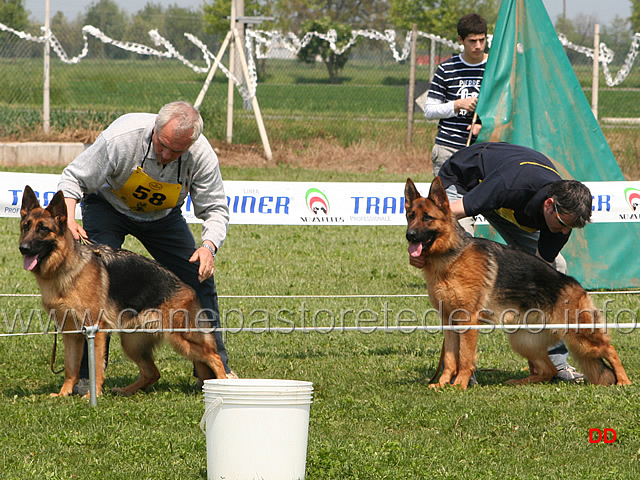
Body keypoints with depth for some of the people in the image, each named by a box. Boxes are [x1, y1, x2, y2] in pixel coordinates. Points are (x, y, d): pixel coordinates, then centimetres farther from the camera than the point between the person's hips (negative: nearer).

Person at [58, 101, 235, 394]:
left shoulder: (202, 156, -28)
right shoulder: (121, 138, -36)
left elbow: (216, 209, -18)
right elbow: (74, 177, -26)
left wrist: (208, 246, -38)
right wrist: (68, 218, -43)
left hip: (163, 215, 3)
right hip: (108, 205, -3)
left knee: (198, 279, -2)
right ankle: (87, 375, -12)